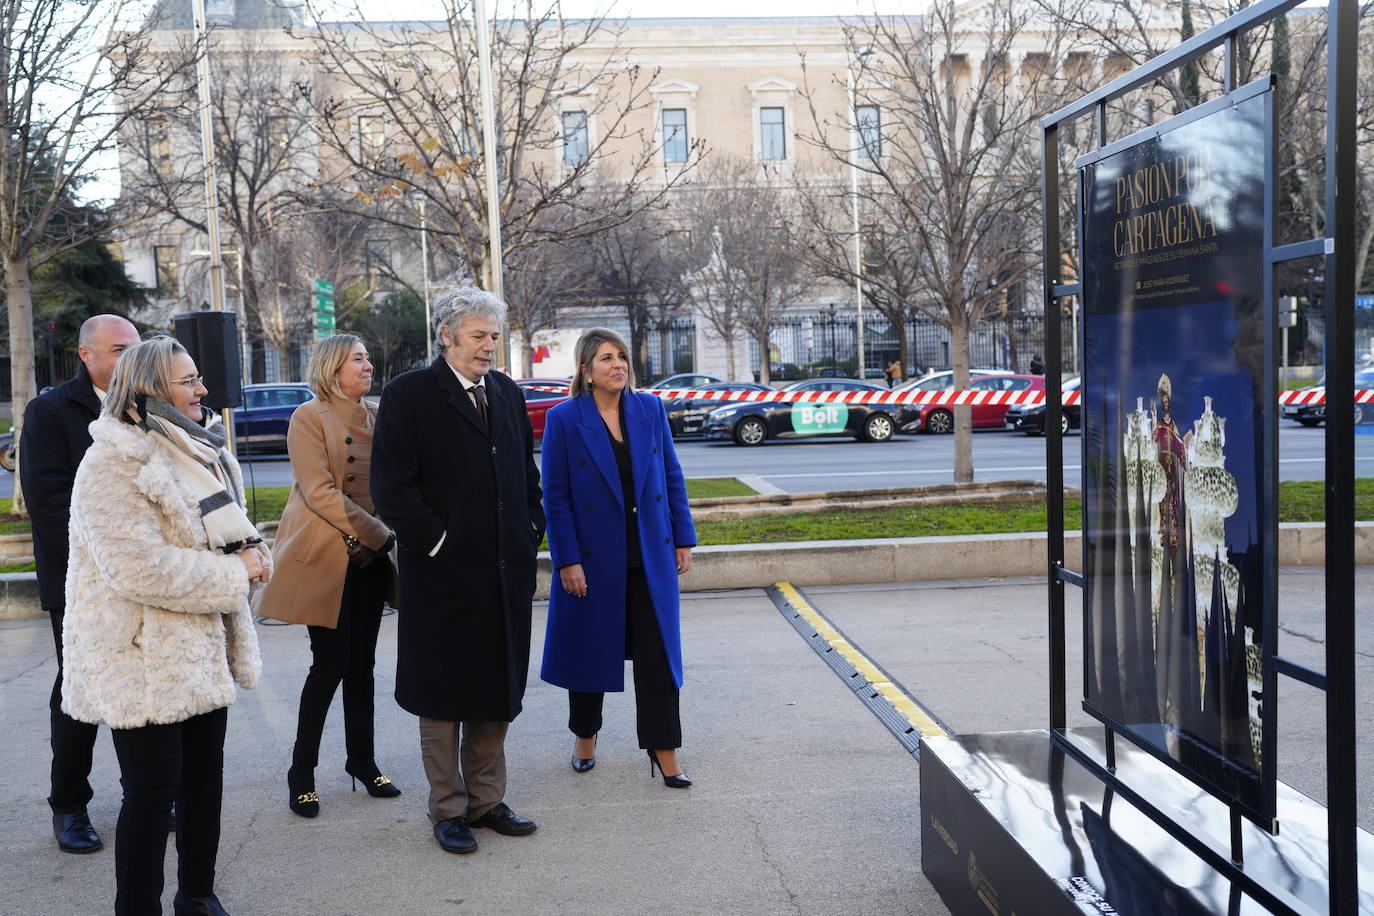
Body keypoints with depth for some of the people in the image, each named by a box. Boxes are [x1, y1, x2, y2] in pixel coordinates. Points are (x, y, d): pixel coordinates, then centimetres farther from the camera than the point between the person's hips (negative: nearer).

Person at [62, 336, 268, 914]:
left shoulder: (195, 452, 11)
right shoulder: (113, 465, -18)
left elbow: (222, 530, 22)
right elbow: (139, 566, -27)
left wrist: (250, 549, -2)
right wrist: (235, 573, -20)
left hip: (204, 650, 9)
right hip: (144, 658, -9)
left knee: (204, 777, 17)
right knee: (151, 791, -2)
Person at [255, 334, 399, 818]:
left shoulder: (376, 417, 11)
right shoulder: (310, 418, -7)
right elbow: (320, 492, -15)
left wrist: (388, 538, -1)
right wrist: (380, 535, -16)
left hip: (370, 558, 6)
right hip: (326, 557, -5)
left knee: (362, 662, 11)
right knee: (331, 661, -4)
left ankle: (362, 760, 22)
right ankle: (301, 771, 9)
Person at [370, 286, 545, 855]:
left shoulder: (507, 393, 12)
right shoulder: (408, 396, -8)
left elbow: (528, 472, 20)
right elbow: (391, 489, -12)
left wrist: (530, 532, 8)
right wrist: (437, 543, -14)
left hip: (506, 573, 6)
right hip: (443, 574, -6)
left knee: (498, 692, 13)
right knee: (443, 696, 6)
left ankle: (486, 800, 26)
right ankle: (448, 810, 19)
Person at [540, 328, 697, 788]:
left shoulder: (650, 410, 3)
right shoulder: (564, 419, -7)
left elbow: (672, 477, 8)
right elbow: (556, 496, -7)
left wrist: (683, 538, 4)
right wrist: (567, 560, -11)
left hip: (651, 556, 2)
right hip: (594, 557, -2)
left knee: (658, 653, 2)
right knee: (589, 651, 12)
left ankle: (664, 751, 10)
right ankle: (585, 738, 31)